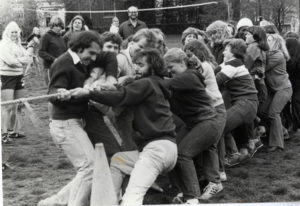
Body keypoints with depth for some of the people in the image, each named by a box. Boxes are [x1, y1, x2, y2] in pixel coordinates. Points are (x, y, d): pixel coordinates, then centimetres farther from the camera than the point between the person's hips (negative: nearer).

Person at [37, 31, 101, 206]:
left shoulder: (80, 64, 13)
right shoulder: (63, 64, -14)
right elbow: (53, 94, -25)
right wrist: (60, 94, -47)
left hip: (75, 123, 10)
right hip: (66, 124, -10)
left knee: (87, 170, 9)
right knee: (90, 167, -16)